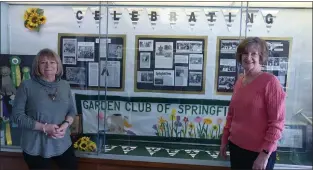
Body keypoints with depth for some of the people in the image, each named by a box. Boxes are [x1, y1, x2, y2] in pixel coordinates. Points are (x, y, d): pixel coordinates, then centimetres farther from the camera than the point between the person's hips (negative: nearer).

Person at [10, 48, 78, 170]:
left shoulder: (65, 85, 3)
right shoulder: (27, 86, -9)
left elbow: (72, 110, 9)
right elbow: (17, 115, -11)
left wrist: (65, 124, -13)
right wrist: (44, 127, -20)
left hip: (63, 144, 4)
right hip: (36, 147, -4)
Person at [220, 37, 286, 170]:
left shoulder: (270, 81, -14)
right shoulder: (239, 80, 4)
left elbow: (277, 122, -16)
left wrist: (265, 154, -16)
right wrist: (224, 140, 14)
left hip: (259, 152, -6)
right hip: (236, 146, 6)